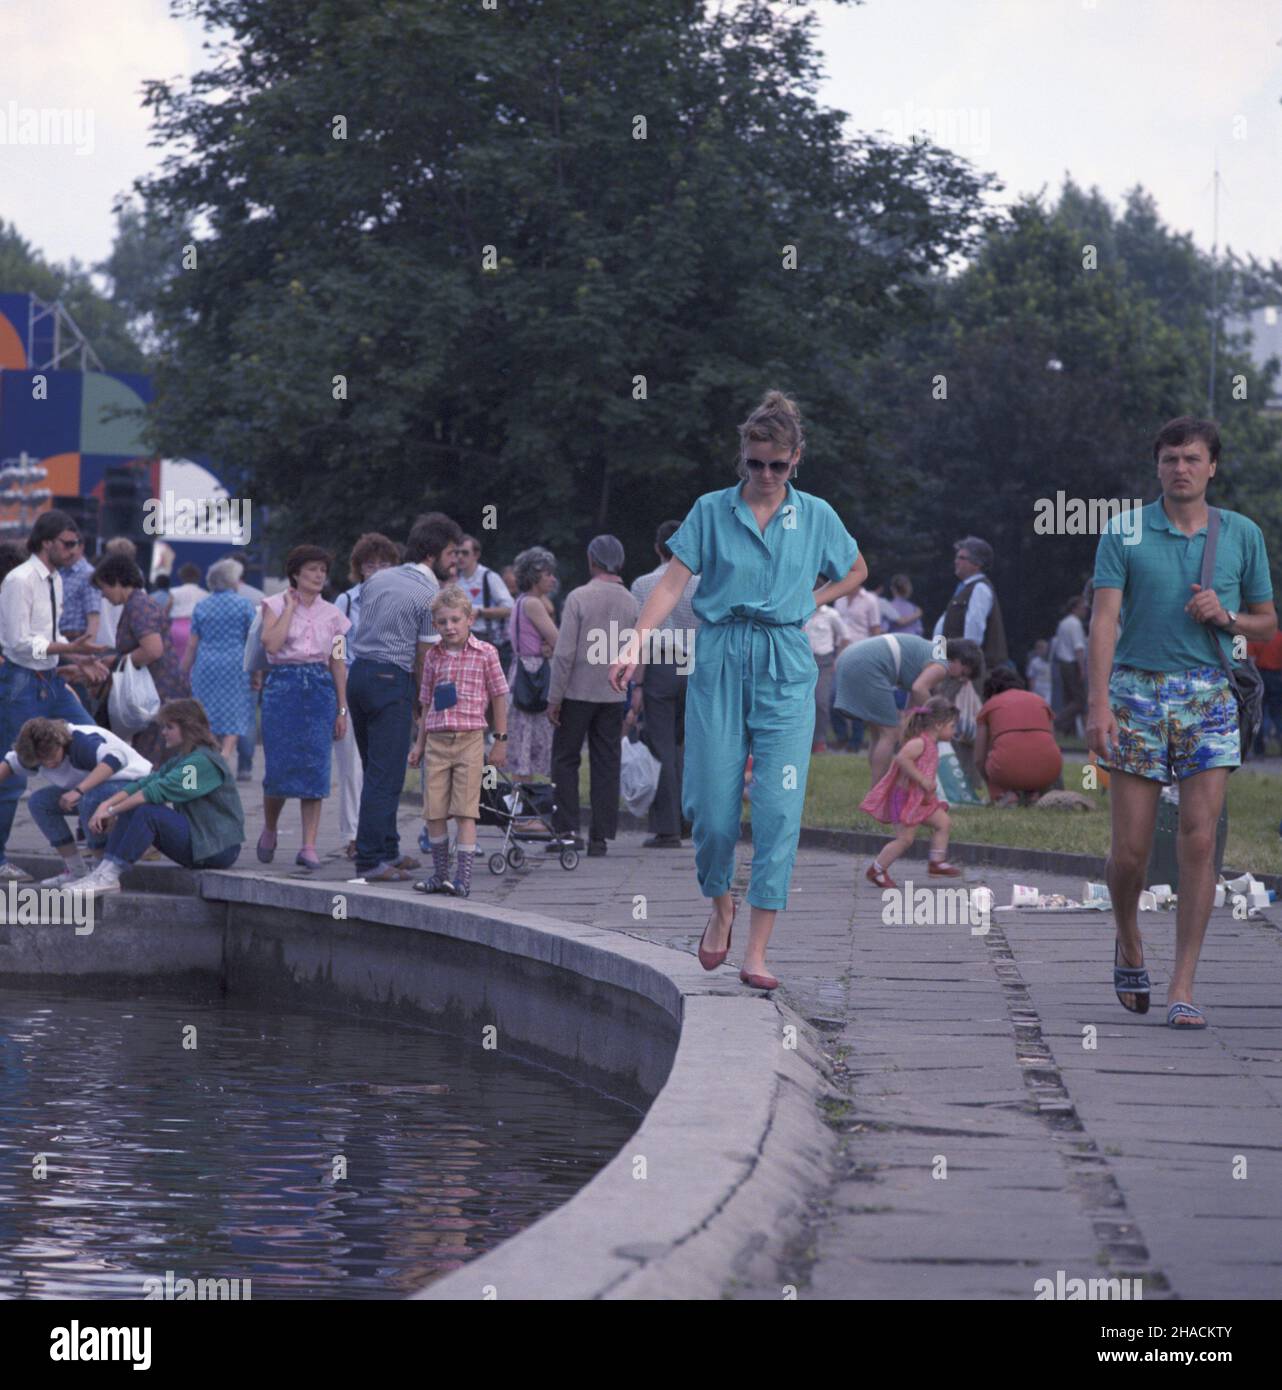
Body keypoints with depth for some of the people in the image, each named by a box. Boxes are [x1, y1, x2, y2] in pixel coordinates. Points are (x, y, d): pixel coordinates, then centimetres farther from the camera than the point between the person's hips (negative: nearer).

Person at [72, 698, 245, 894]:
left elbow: (159, 790, -24)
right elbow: (144, 783, 5)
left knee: (147, 812, -26)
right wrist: (106, 804, -10)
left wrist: (112, 811, -21)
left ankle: (109, 876, -25)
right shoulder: (180, 760, 15)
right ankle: (104, 870, -15)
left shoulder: (204, 762, -16)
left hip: (218, 847, -9)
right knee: (130, 809, -4)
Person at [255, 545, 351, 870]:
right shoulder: (275, 605, 3)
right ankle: (269, 830, 22)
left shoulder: (331, 614, 11)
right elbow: (271, 643, -15)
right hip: (283, 685, -2)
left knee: (316, 767, -6)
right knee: (280, 767, -5)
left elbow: (338, 663, 12)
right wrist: (290, 606, -8)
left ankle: (309, 846, -5)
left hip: (320, 688, 2)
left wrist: (342, 709, 7)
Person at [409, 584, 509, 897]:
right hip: (437, 740, 4)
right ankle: (440, 874, 16)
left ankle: (463, 877, -7)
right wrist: (420, 744, 14)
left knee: (465, 811, -7)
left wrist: (500, 740, 1)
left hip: (469, 739, -4)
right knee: (434, 811, 4)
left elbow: (498, 695, 3)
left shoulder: (484, 654, -1)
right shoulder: (433, 657, 10)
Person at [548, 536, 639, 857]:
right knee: (607, 764, 7)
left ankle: (567, 828, -1)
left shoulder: (579, 598, -11)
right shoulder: (630, 603, 4)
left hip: (578, 691, -4)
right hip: (614, 695, 4)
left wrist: (554, 698, -8)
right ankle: (601, 835, 6)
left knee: (565, 759, 6)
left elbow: (565, 652, -13)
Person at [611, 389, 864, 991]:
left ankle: (756, 952, -8)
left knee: (778, 804, -9)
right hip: (719, 662, 0)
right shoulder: (711, 511, 3)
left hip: (786, 668, 0)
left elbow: (856, 571, 24)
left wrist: (809, 602, 8)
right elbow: (673, 583, -3)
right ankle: (721, 907, 27)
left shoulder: (816, 516, 8)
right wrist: (638, 639, -18)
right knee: (711, 802, -3)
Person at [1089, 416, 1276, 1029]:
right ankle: (1129, 946, 28)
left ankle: (1183, 988, -3)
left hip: (1209, 697, 1)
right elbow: (1104, 619, -7)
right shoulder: (1124, 534, 1)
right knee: (1130, 847, -2)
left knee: (1199, 841, -8)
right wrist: (1099, 703, -18)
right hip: (1137, 692, -1)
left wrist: (1226, 616, -7)